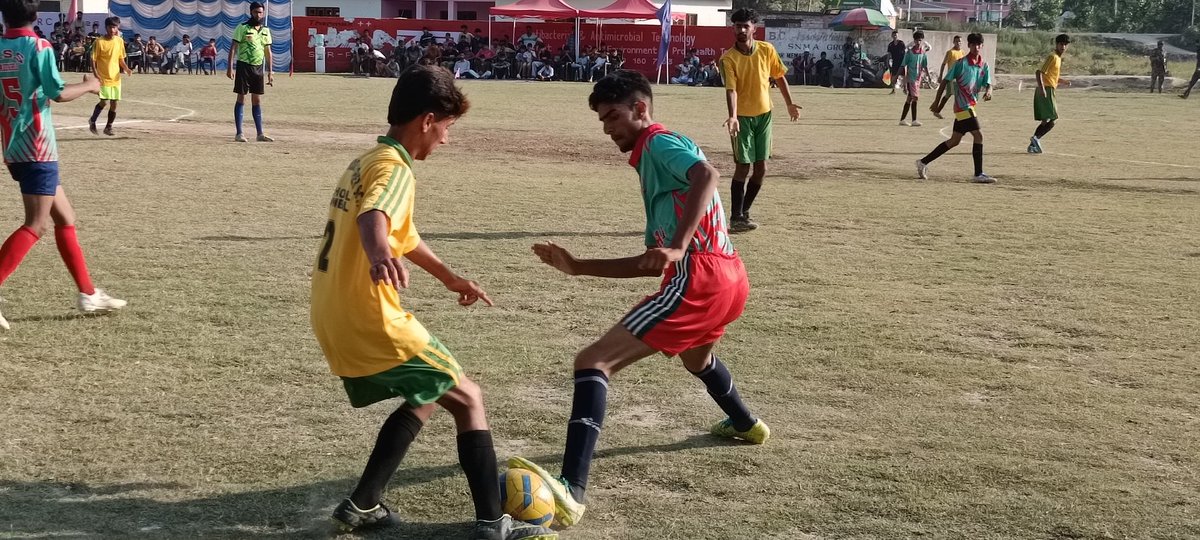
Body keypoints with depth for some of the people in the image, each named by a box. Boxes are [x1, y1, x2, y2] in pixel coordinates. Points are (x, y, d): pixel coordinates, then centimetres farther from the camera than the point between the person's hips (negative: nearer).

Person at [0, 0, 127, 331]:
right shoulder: (38, 46, -11)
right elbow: (57, 94, -17)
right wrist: (89, 86, 0)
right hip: (37, 149, -7)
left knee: (65, 217, 15)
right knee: (37, 225, -7)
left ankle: (88, 294, 20)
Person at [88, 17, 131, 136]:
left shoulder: (119, 41, 5)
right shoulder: (99, 42, -8)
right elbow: (93, 59, -7)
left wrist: (126, 69, -5)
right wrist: (96, 74, -19)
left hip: (115, 78, 4)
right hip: (103, 78, -4)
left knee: (114, 103, 5)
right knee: (104, 102, -12)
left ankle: (109, 127, 19)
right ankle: (92, 121, 12)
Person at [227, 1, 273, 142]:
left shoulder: (266, 30, 10)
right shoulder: (242, 28, -5)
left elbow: (268, 51, 14)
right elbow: (233, 47, -7)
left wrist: (270, 72, 10)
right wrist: (230, 67, -15)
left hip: (258, 68, 5)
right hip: (244, 66, -5)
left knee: (257, 101, 7)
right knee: (241, 99, -1)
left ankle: (260, 133, 9)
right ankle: (239, 133, 2)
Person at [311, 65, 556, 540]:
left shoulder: (365, 162, 16)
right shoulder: (394, 169, -15)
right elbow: (373, 218, -38)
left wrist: (448, 276, 43)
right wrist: (381, 258, -60)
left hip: (335, 324, 9)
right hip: (371, 324, -9)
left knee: (426, 397, 24)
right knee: (468, 398, 4)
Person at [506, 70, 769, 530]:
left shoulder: (659, 143, -1)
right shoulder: (652, 160, 26)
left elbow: (707, 174, -26)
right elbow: (653, 263, 24)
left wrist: (679, 247, -35)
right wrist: (578, 267, 20)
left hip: (700, 276, -10)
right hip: (729, 278, 10)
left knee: (594, 362, -14)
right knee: (695, 355, 43)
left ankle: (571, 491, -28)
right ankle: (745, 424, 65)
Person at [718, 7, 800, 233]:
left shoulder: (767, 50, -3)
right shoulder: (728, 58, -15)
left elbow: (779, 77, 10)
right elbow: (731, 89, -25)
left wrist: (789, 104, 13)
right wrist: (733, 117, -38)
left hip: (764, 114, 4)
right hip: (743, 117, -4)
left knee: (761, 168, 6)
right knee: (743, 166, -6)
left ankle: (744, 212, 21)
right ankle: (736, 217, 2)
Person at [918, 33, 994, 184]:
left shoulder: (984, 66, 9)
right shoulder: (961, 63, -8)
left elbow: (988, 84, 2)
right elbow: (945, 81, -4)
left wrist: (988, 91, -23)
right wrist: (937, 101, -4)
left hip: (970, 106, 7)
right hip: (963, 105, -7)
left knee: (954, 140, 11)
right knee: (978, 135, -13)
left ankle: (924, 162, 19)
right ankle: (979, 174, -10)